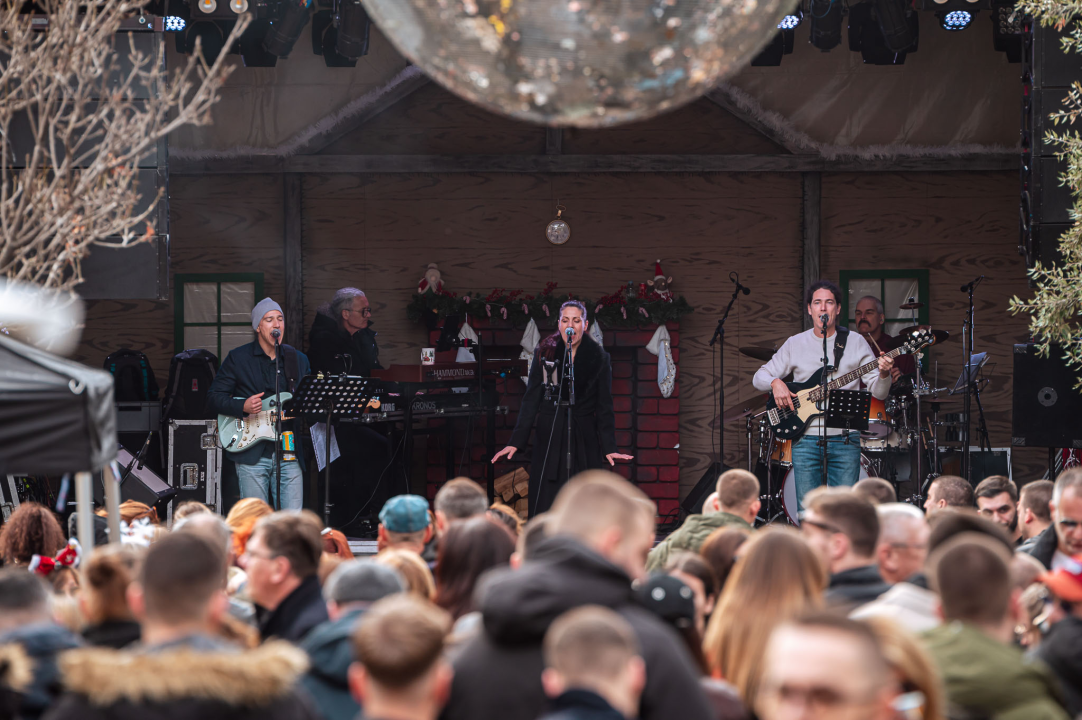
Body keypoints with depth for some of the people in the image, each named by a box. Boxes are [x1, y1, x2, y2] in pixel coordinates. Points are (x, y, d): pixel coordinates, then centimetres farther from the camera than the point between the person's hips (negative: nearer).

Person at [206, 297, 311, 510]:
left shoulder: (299, 360, 14)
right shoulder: (238, 358, 3)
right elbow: (213, 399, 2)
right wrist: (243, 406, -14)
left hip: (289, 454, 3)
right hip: (252, 456, -3)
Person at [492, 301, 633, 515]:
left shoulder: (599, 358, 4)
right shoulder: (544, 353, 4)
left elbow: (604, 406, 5)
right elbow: (531, 399, 4)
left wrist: (609, 448, -4)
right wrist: (516, 441, -4)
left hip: (584, 439, 0)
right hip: (549, 438, 0)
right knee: (547, 508, -3)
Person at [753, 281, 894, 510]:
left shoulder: (855, 342, 6)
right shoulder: (795, 344, 9)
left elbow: (878, 392, 2)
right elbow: (759, 377, 12)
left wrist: (884, 375, -20)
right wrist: (775, 382, -9)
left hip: (844, 439, -1)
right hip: (805, 439, 1)